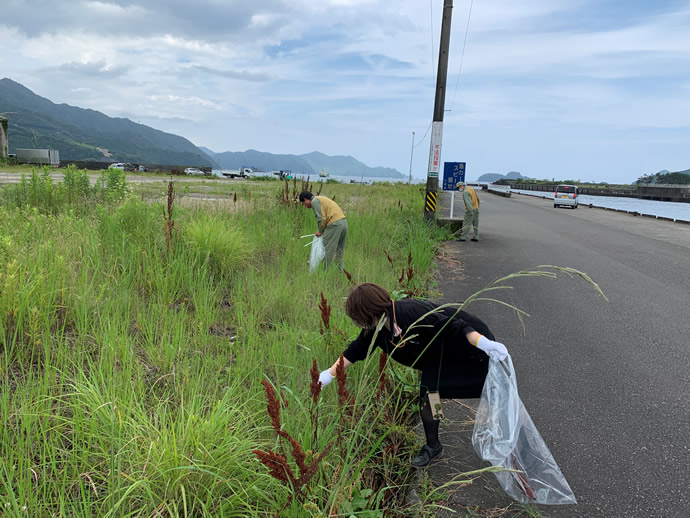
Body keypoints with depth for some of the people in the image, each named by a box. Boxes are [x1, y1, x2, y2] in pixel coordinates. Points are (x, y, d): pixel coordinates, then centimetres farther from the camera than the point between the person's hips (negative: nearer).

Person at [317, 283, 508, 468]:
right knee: (427, 395, 0)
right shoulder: (376, 328, -13)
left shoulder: (412, 313, -38)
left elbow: (453, 326, -40)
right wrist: (329, 374, 3)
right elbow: (356, 351, 0)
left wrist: (485, 343, -50)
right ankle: (432, 447, 21)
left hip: (471, 340, -7)